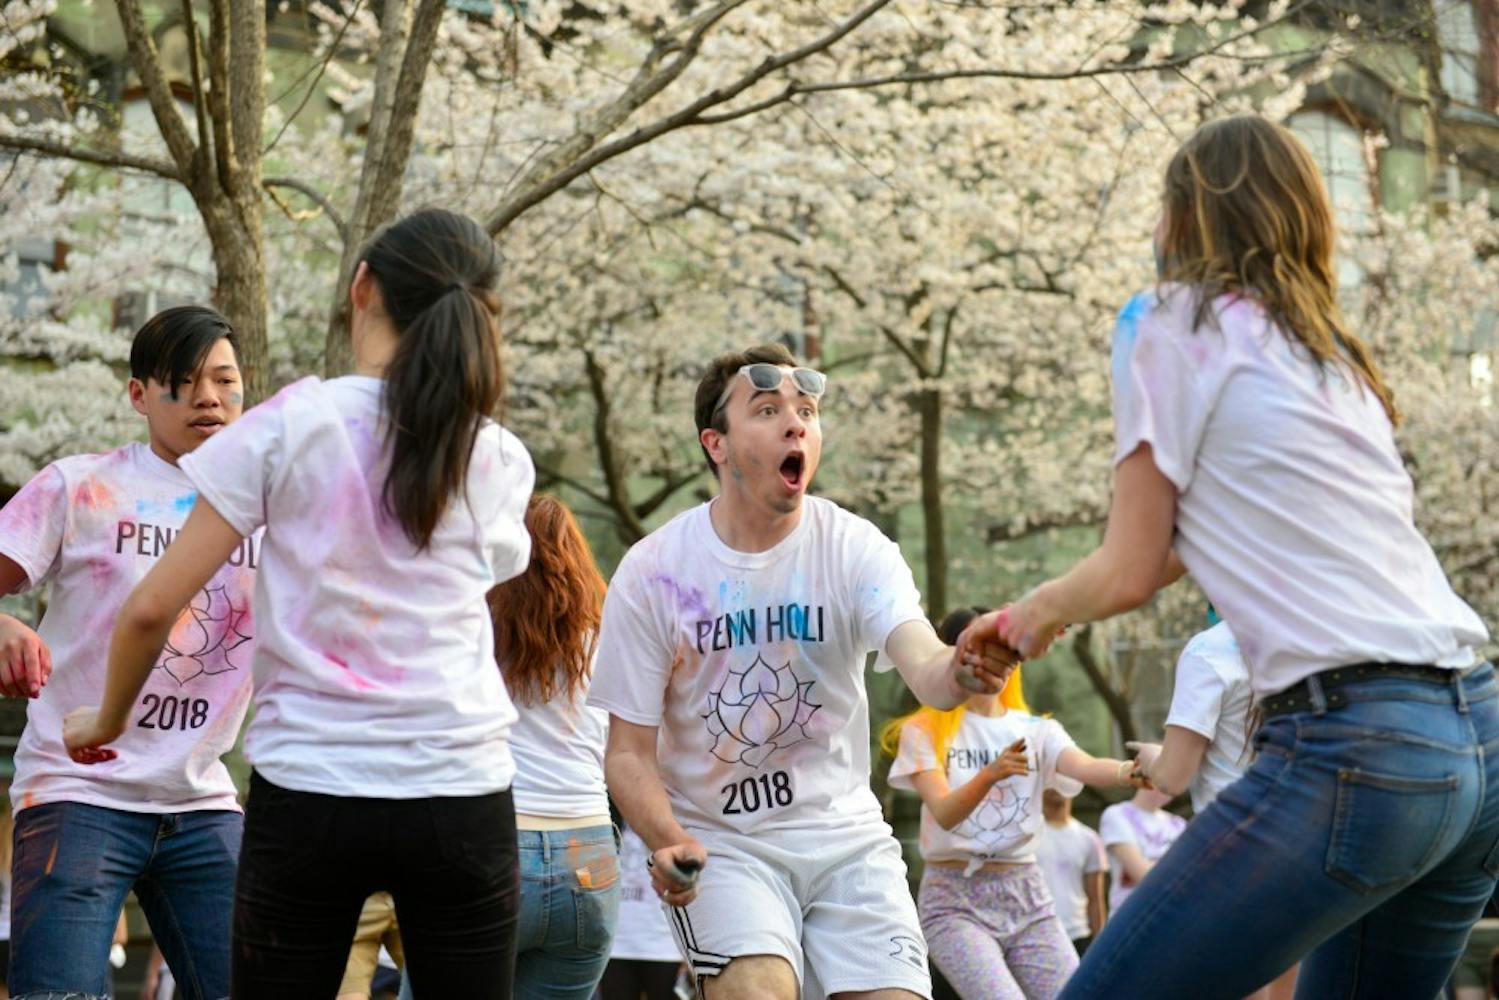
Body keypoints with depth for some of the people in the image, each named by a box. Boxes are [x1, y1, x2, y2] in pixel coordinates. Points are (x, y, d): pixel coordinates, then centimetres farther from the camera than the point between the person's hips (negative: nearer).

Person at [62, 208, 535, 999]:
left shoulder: (288, 426, -3)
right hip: (462, 794, 2)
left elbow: (151, 607, -4)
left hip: (307, 792, -1)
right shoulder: (502, 463, 4)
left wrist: (106, 722, 14)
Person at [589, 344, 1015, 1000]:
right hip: (719, 845, -2)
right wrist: (667, 841, -23)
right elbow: (629, 752, -4)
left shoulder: (855, 548, -7)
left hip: (846, 836, 2)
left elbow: (924, 668, -25)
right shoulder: (652, 572, -8)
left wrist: (964, 672, -49)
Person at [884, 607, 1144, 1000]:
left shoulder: (1037, 731, 6)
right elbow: (944, 813, -18)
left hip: (1027, 894, 4)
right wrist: (990, 773, -39)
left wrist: (1131, 771, -38)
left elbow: (1088, 768, -15)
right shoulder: (924, 731, -3)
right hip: (954, 898, -4)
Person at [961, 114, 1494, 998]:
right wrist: (1039, 612, 40)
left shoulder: (1176, 323, 3)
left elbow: (1131, 572, 3)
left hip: (1354, 749, -8)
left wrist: (1039, 611, 23)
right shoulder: (1335, 354, 24)